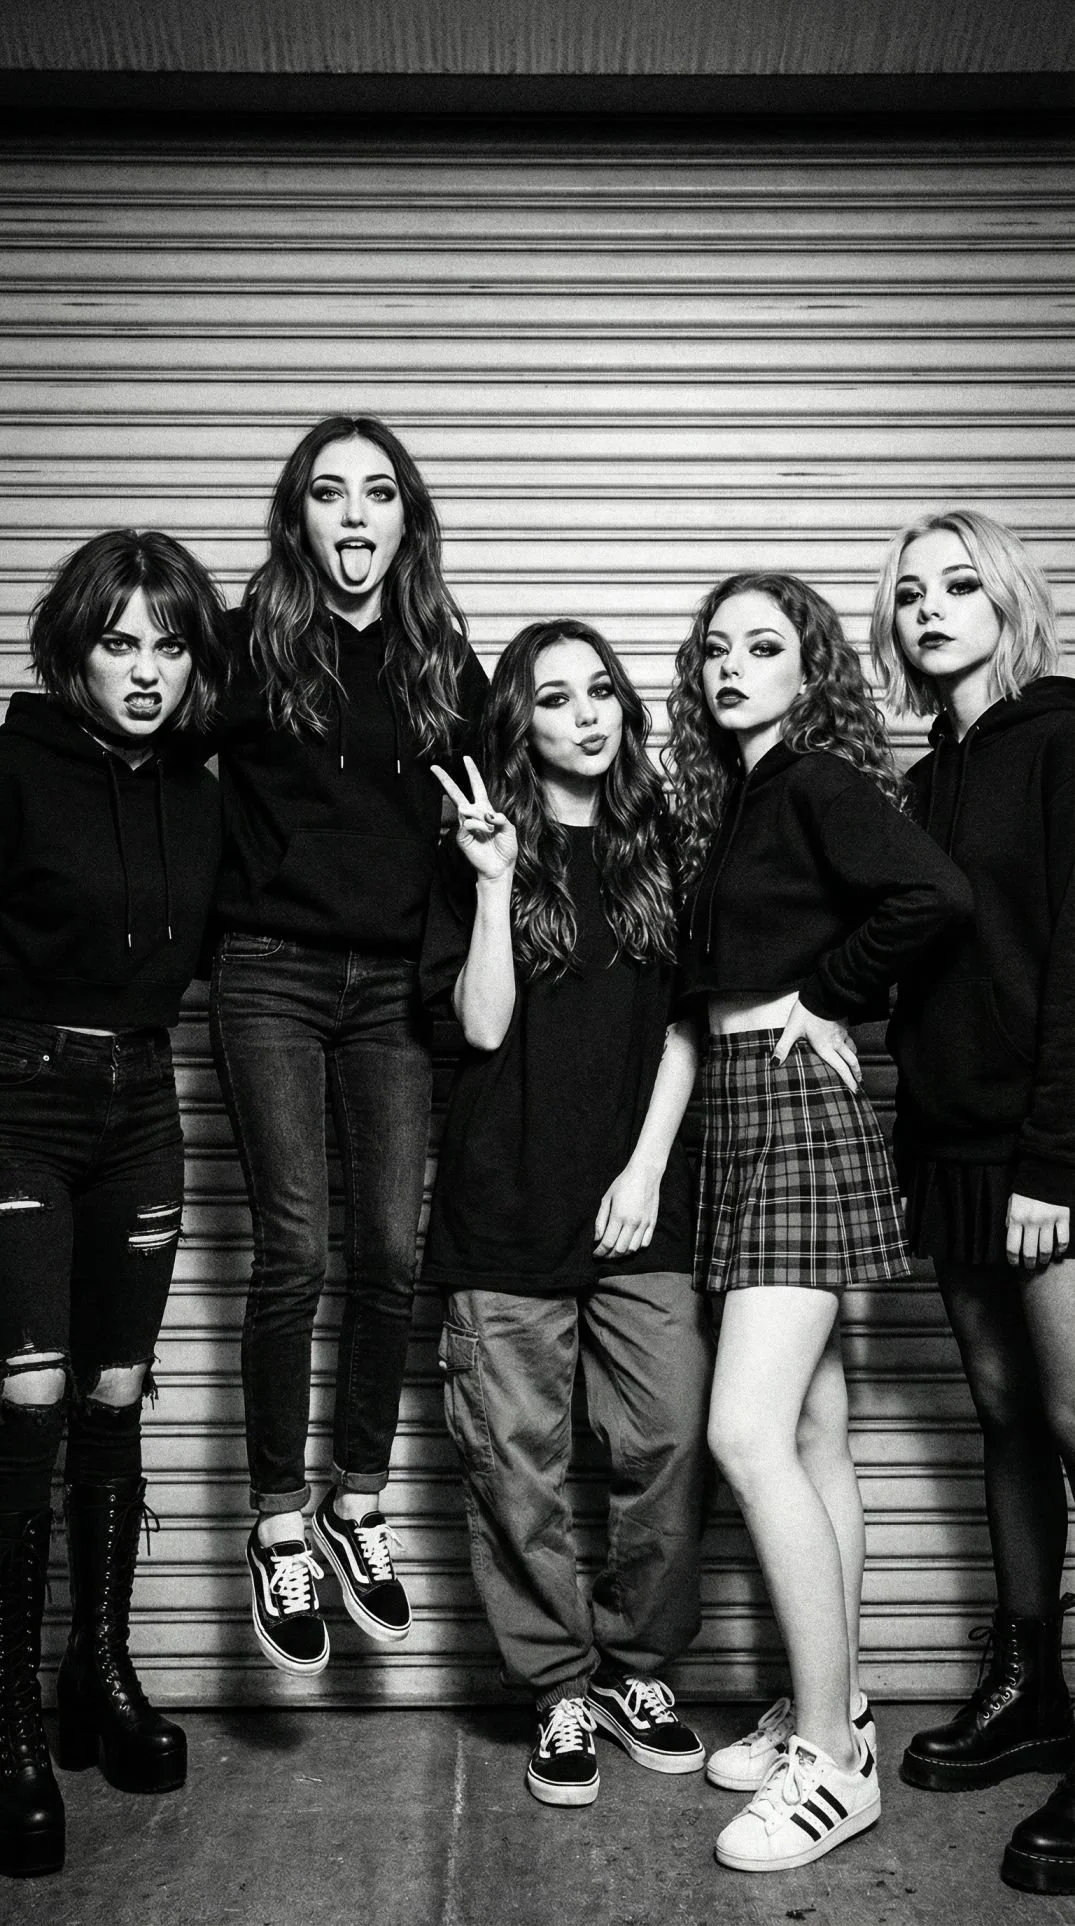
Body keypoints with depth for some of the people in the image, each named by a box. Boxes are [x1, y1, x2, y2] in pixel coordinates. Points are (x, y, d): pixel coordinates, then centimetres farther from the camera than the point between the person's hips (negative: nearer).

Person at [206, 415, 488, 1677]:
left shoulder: (447, 661, 8)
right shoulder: (248, 644, 1)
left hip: (398, 979, 3)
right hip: (272, 974, -2)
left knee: (392, 1254, 2)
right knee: (295, 1252, -4)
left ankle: (356, 1508, 21)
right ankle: (278, 1526, 14)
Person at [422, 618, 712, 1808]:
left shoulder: (658, 848, 11)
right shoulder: (482, 850, 5)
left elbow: (682, 1025, 8)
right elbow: (483, 1027, -4)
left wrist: (649, 1165, -2)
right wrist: (496, 880, -11)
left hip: (637, 1198, 2)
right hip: (505, 1206, -1)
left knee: (669, 1437, -3)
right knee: (516, 1459, 3)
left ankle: (637, 1666, 20)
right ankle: (560, 1691, 21)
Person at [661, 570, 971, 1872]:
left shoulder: (820, 780, -7)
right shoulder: (730, 800, 16)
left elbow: (933, 896, -24)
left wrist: (817, 996, -14)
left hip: (801, 1110, -9)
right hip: (740, 1117, 9)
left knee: (748, 1434, -12)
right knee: (811, 1440, 13)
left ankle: (832, 1760, 2)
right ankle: (829, 1711, 25)